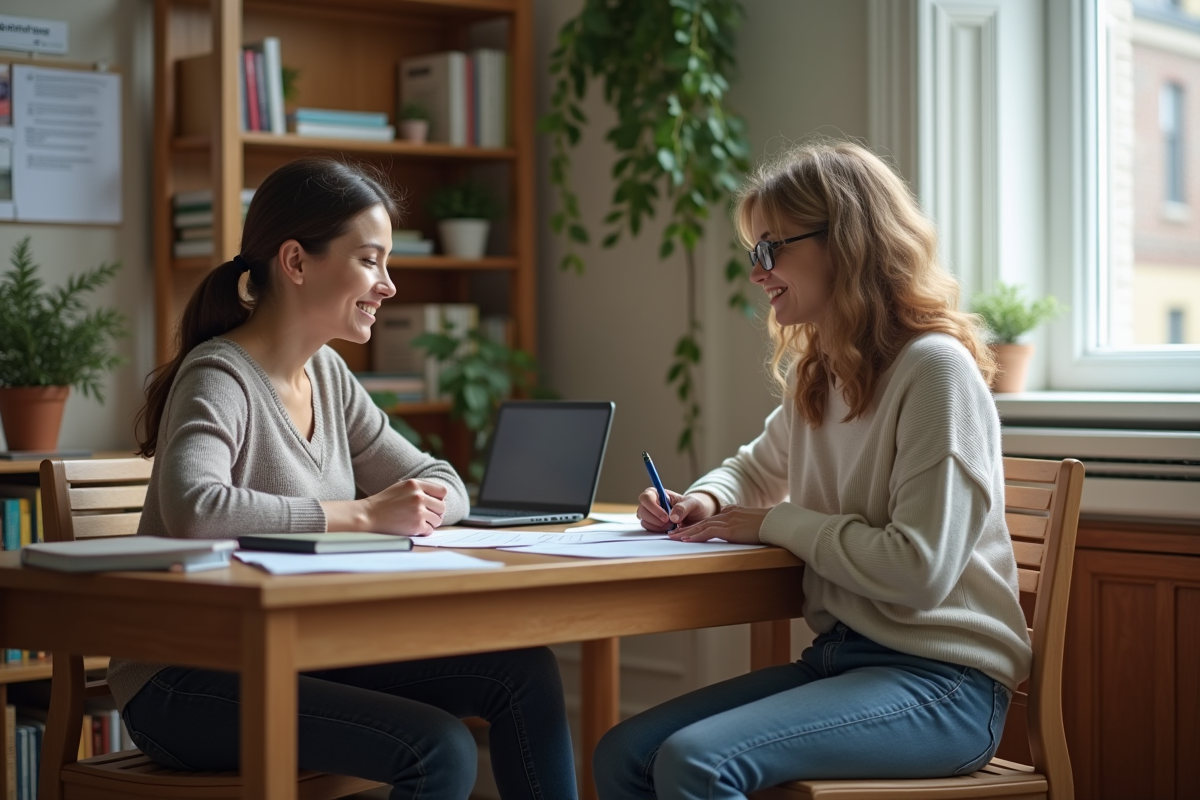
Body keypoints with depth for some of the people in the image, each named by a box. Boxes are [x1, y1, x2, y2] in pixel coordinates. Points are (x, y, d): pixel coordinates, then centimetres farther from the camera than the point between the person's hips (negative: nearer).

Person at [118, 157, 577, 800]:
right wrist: (364, 514, -28)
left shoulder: (327, 374, 10)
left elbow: (441, 486, 14)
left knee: (523, 672, -5)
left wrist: (422, 509, -11)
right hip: (185, 681, -8)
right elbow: (194, 510, -36)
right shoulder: (220, 378, -15)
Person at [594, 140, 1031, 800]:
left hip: (939, 678, -8)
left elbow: (919, 570, -22)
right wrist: (705, 501, 9)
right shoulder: (815, 376, 12)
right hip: (839, 657, 8)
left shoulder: (935, 369, -14)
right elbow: (756, 470, 33)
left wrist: (776, 523, -10)